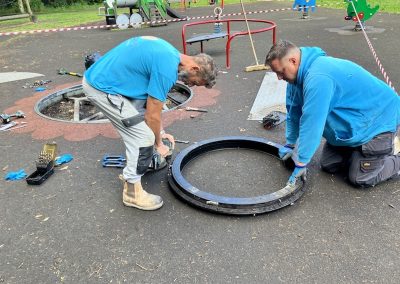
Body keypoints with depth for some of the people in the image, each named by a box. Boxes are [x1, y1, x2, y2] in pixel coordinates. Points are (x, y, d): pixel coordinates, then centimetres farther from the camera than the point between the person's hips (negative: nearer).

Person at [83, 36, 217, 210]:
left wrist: (160, 132, 20)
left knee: (140, 127, 19)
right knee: (144, 136, -8)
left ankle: (134, 166, 36)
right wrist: (158, 144, 3)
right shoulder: (167, 68, -22)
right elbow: (152, 114, -14)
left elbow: (150, 103, 17)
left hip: (100, 77, 10)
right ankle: (132, 191, 7)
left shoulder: (168, 54, 8)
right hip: (102, 88, -10)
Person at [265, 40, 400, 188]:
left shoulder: (318, 78, -35)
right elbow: (294, 112, 7)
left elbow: (311, 124, -34)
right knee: (328, 165, 6)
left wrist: (301, 163, -26)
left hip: (379, 122, -9)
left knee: (360, 178, -8)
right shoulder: (301, 73, -4)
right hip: (351, 123, 9)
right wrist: (290, 144, 14)